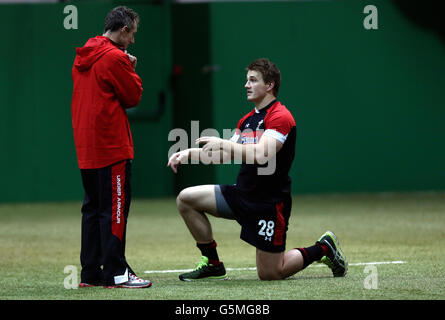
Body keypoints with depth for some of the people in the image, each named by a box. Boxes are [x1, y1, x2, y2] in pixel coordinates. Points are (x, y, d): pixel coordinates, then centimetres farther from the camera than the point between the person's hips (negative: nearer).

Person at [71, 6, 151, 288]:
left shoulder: (82, 58, 15)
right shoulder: (115, 58, -13)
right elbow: (133, 96, -7)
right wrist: (131, 71, 5)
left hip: (86, 147, 9)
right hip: (111, 146, -9)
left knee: (93, 209, 12)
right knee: (115, 208, -7)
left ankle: (90, 273, 13)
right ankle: (115, 273, -8)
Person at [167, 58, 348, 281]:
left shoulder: (280, 117, -15)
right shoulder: (247, 120, 13)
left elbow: (261, 155, -29)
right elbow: (224, 156, 18)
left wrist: (223, 143, -27)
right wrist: (189, 153, 7)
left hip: (270, 202, -8)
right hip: (242, 194, 8)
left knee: (269, 274, -5)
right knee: (186, 199, -3)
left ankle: (323, 248, 18)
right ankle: (212, 263, 8)